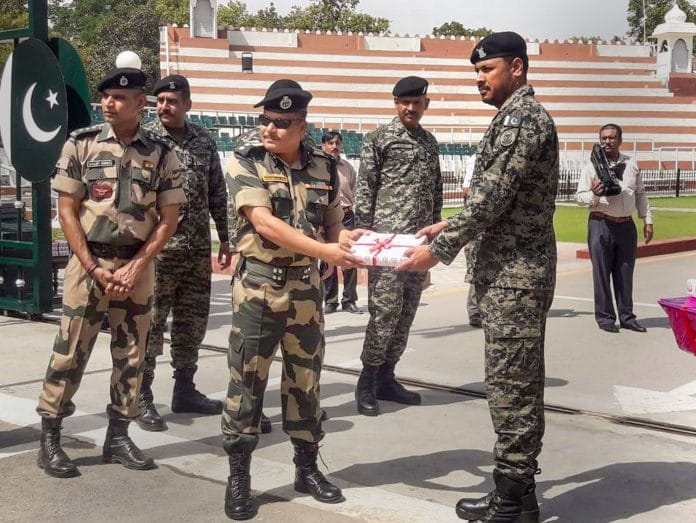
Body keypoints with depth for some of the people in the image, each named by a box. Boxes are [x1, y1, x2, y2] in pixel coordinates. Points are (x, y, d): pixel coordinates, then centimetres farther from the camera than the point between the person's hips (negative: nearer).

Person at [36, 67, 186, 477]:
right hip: (88, 262, -2)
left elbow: (169, 219, 1)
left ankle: (119, 437, 19)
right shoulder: (81, 144, -1)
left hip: (139, 266, 2)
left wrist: (136, 267, -9)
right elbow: (67, 210, -2)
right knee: (70, 351, -1)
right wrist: (93, 267, -10)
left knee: (131, 354, 7)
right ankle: (50, 439, 8)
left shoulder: (162, 154, 1)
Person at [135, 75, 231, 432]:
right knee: (150, 323, -2)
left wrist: (224, 238, 14)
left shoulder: (204, 142, 9)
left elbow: (217, 193, 15)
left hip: (198, 250, 5)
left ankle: (184, 391, 24)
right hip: (157, 248, -5)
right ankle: (142, 398, 6)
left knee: (192, 322, 11)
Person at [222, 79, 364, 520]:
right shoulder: (245, 163, -6)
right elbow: (264, 223, -18)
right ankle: (239, 477, 11)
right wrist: (326, 251, -25)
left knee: (306, 379, 12)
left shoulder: (324, 168, 5)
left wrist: (345, 238, -10)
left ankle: (308, 467, 25)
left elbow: (332, 223, 15)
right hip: (259, 285, -3)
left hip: (307, 286, 4)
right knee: (246, 381, 1)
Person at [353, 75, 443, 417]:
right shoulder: (379, 139, -1)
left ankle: (386, 377, 17)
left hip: (420, 241, 6)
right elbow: (364, 190, -5)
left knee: (406, 312, 8)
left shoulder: (429, 142, 17)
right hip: (387, 238, -6)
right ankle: (367, 382, 2)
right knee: (386, 310, -9)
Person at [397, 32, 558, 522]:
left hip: (513, 274, -10)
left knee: (511, 387, -5)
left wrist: (439, 250, -15)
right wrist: (451, 227, 17)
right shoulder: (523, 116, 18)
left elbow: (491, 198, -20)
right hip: (518, 270, 10)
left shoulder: (520, 118, -14)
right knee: (521, 386, 13)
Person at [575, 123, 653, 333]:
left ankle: (627, 317, 18)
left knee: (625, 274, 10)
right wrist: (594, 194, -22)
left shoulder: (631, 165, 11)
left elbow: (640, 194, 17)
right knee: (602, 273, 0)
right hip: (601, 225, -4)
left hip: (627, 225, 4)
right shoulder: (592, 166, -1)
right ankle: (605, 318, 9)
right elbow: (579, 195, -2)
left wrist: (647, 220, 14)